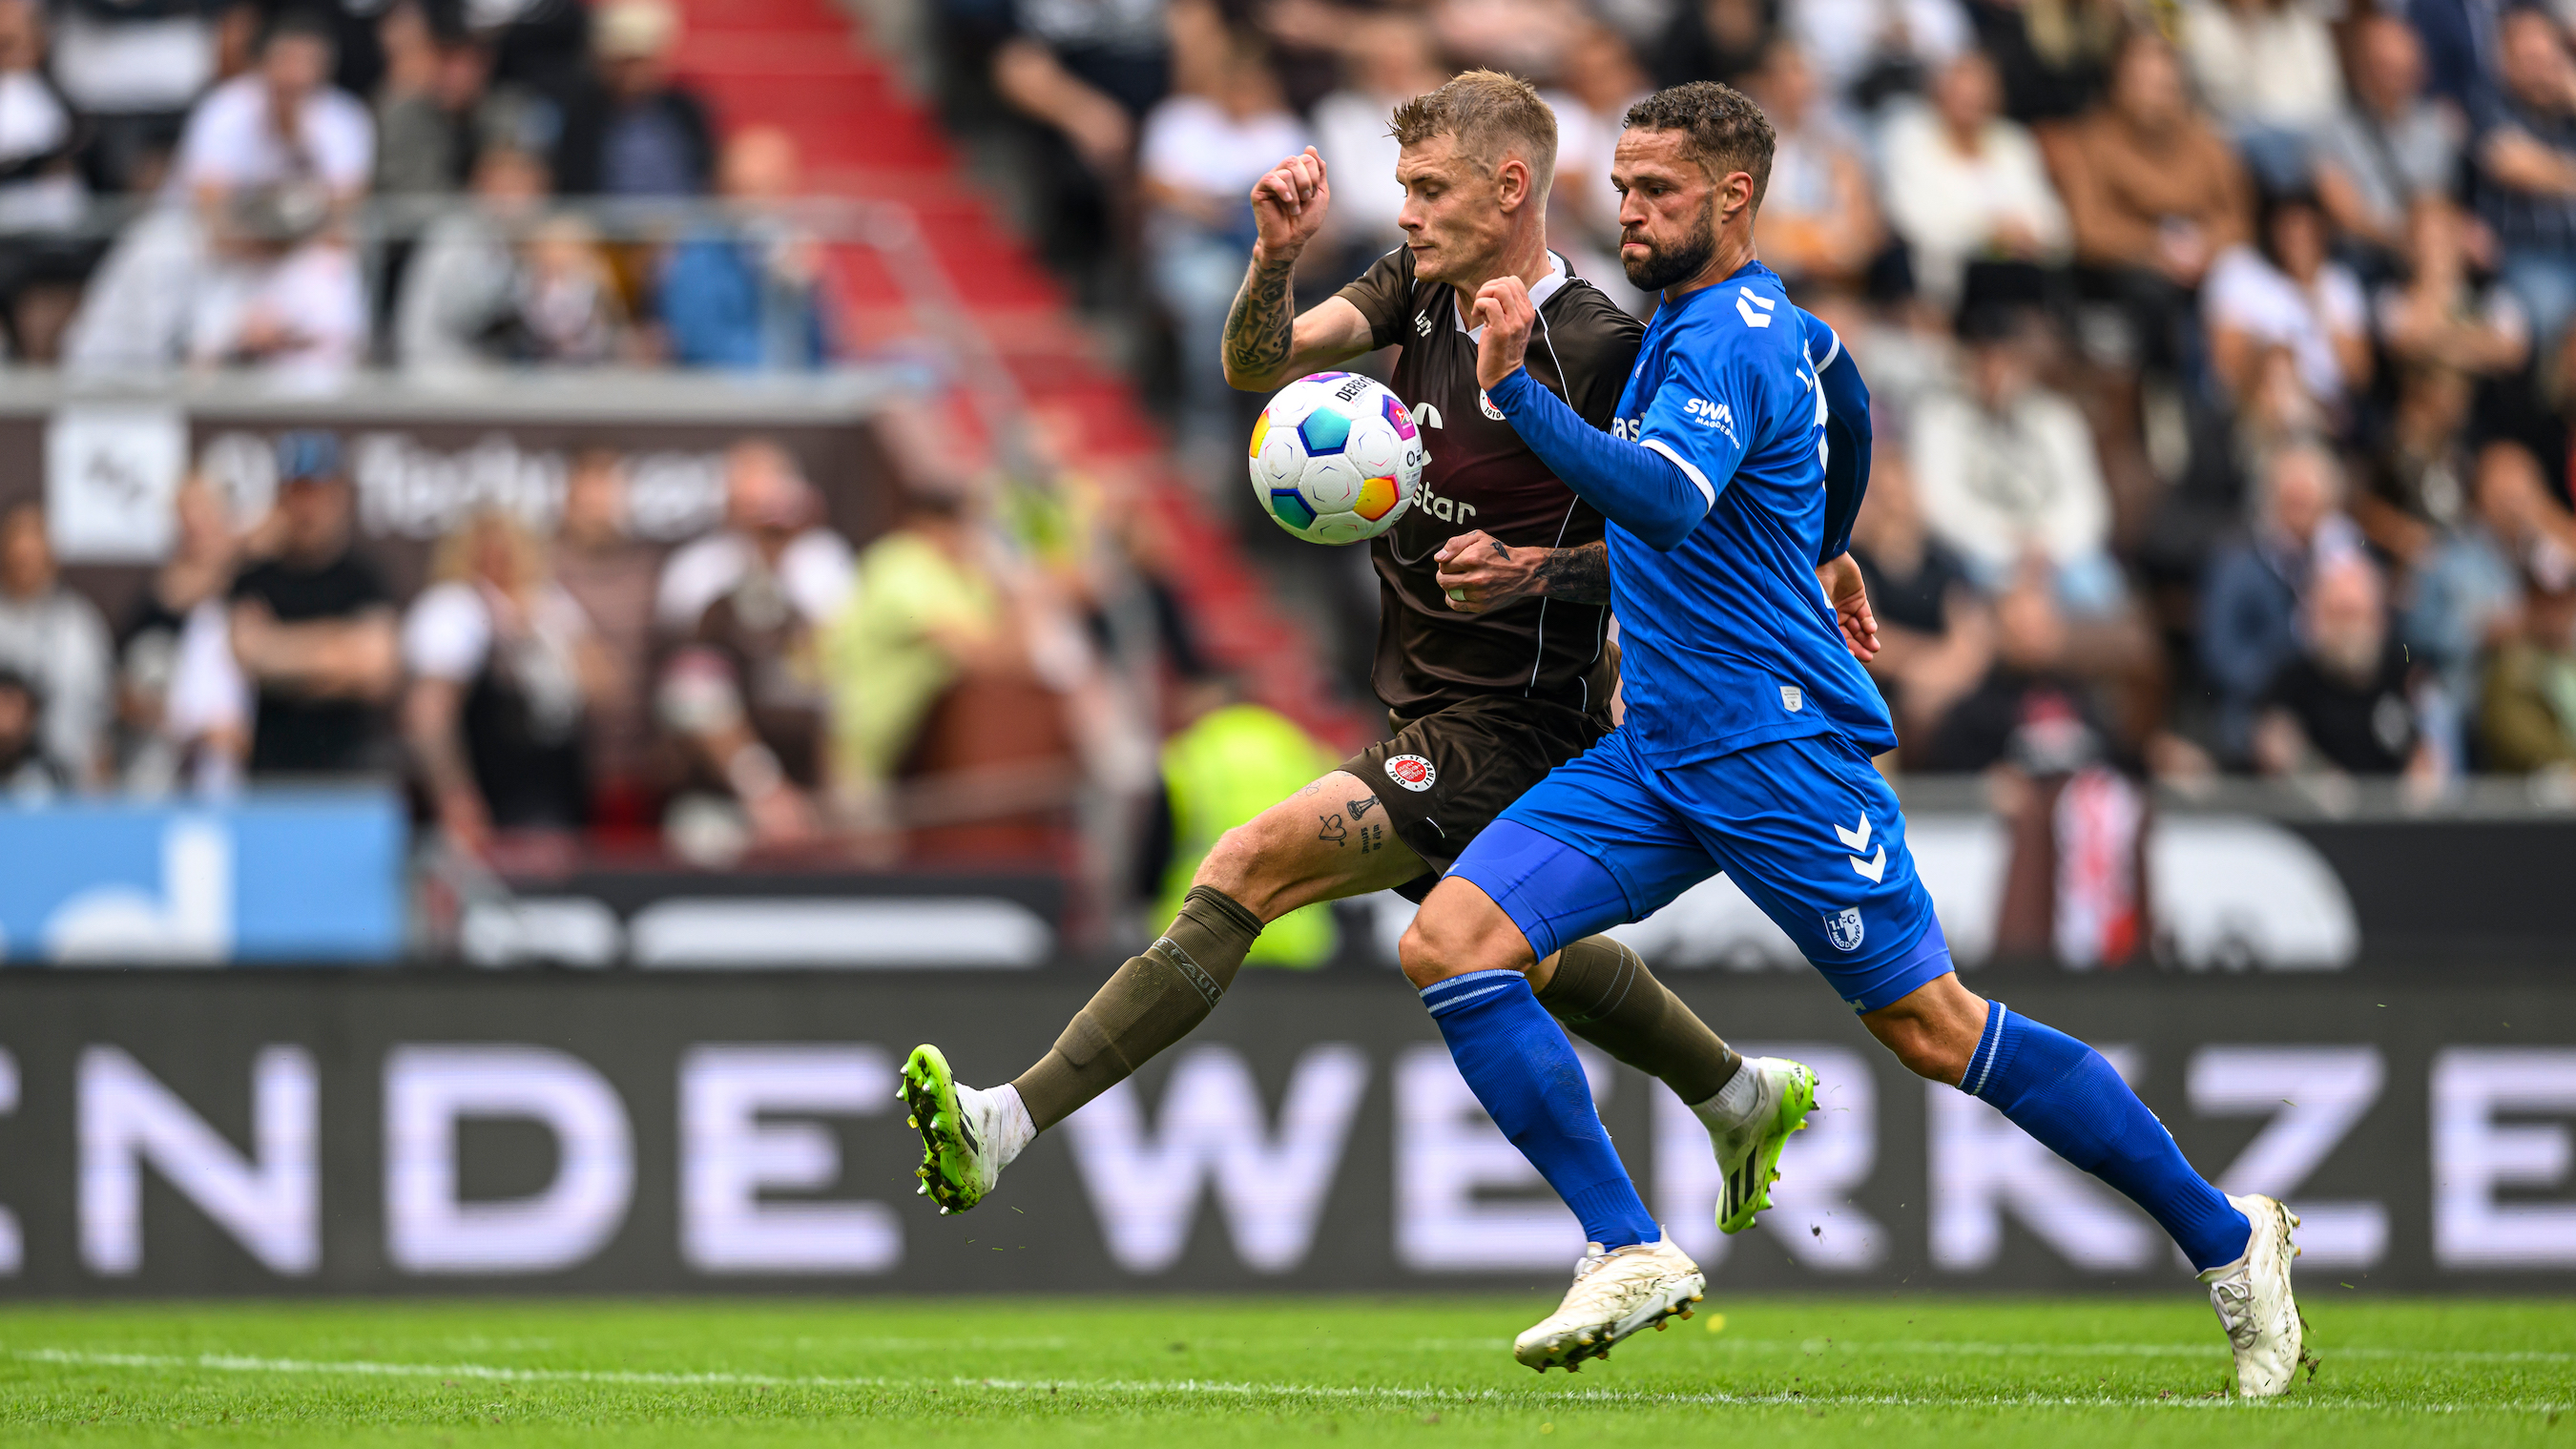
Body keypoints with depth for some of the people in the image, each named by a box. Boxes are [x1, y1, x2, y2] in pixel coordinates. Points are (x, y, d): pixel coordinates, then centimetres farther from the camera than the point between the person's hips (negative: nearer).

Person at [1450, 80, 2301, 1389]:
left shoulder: (1724, 340, -15)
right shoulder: (1727, 323, 15)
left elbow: (1666, 500, -35)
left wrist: (1518, 393, -43)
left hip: (1774, 747, -9)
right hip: (1657, 754, 9)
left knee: (1930, 1027, -6)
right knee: (1450, 941, -7)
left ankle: (2226, 1239, 6)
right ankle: (1628, 1254, -9)